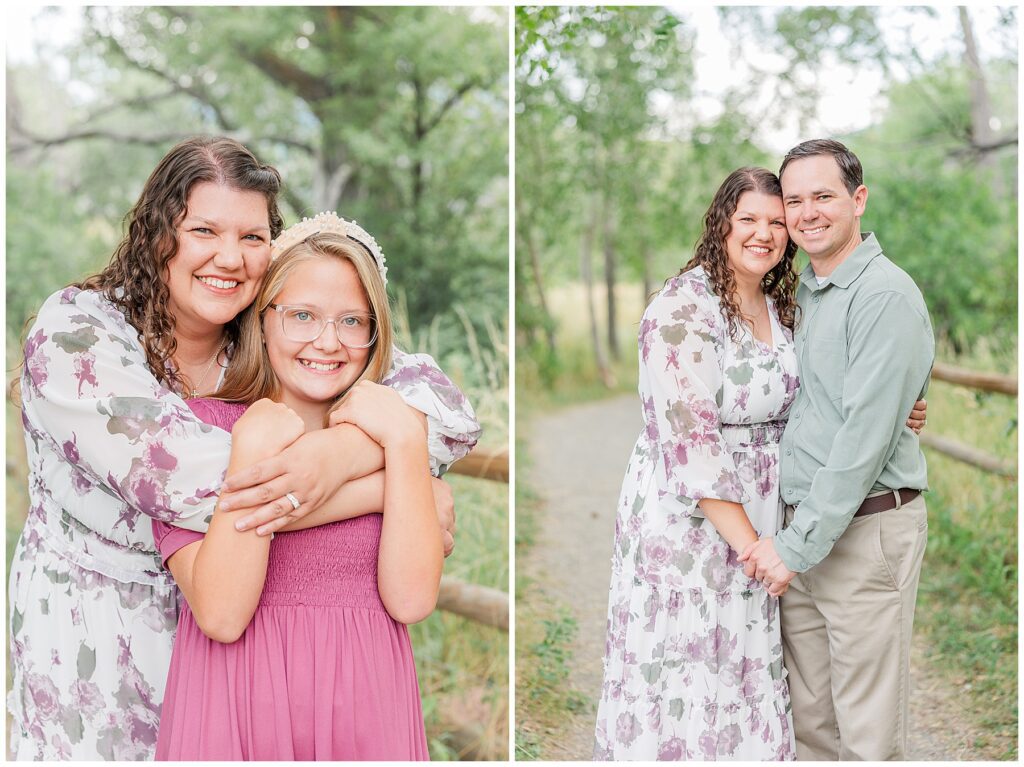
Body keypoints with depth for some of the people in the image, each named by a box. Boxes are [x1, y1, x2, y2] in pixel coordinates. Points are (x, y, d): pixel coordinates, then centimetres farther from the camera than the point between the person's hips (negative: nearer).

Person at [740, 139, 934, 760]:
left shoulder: (886, 295, -13)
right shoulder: (800, 289, 14)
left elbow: (866, 436, -18)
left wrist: (798, 545, -17)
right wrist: (790, 539, 11)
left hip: (865, 532, -7)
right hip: (801, 527, 8)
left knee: (869, 735, 1)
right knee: (810, 719, 14)